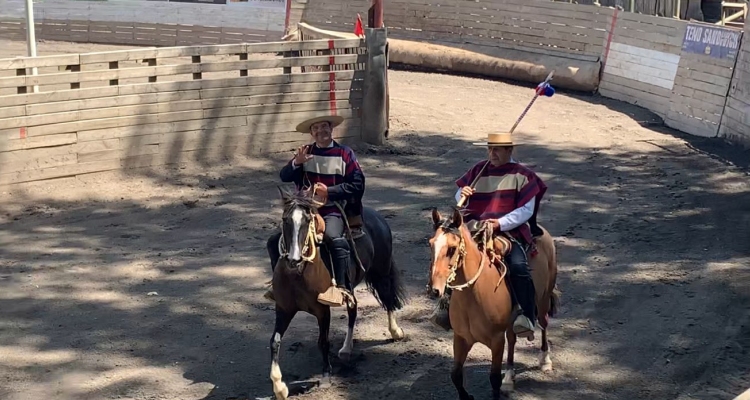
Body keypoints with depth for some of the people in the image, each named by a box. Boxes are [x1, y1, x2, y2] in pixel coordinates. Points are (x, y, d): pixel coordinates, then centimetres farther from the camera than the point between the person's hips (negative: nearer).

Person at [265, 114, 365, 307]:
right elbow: (284, 176, 2)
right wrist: (297, 163, -18)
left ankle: (340, 286, -29)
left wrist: (327, 191, -14)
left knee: (334, 238, -36)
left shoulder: (345, 154, 0)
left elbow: (357, 185, -7)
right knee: (275, 241, 1)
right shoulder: (306, 152, 10)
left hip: (333, 212, -5)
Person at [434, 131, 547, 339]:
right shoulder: (479, 170, 13)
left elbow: (526, 210, -6)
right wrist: (462, 195, -5)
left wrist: (500, 223, -19)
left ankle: (527, 316, -22)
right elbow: (459, 198, 21)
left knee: (518, 266, -29)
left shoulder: (522, 175, 0)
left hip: (511, 231, -4)